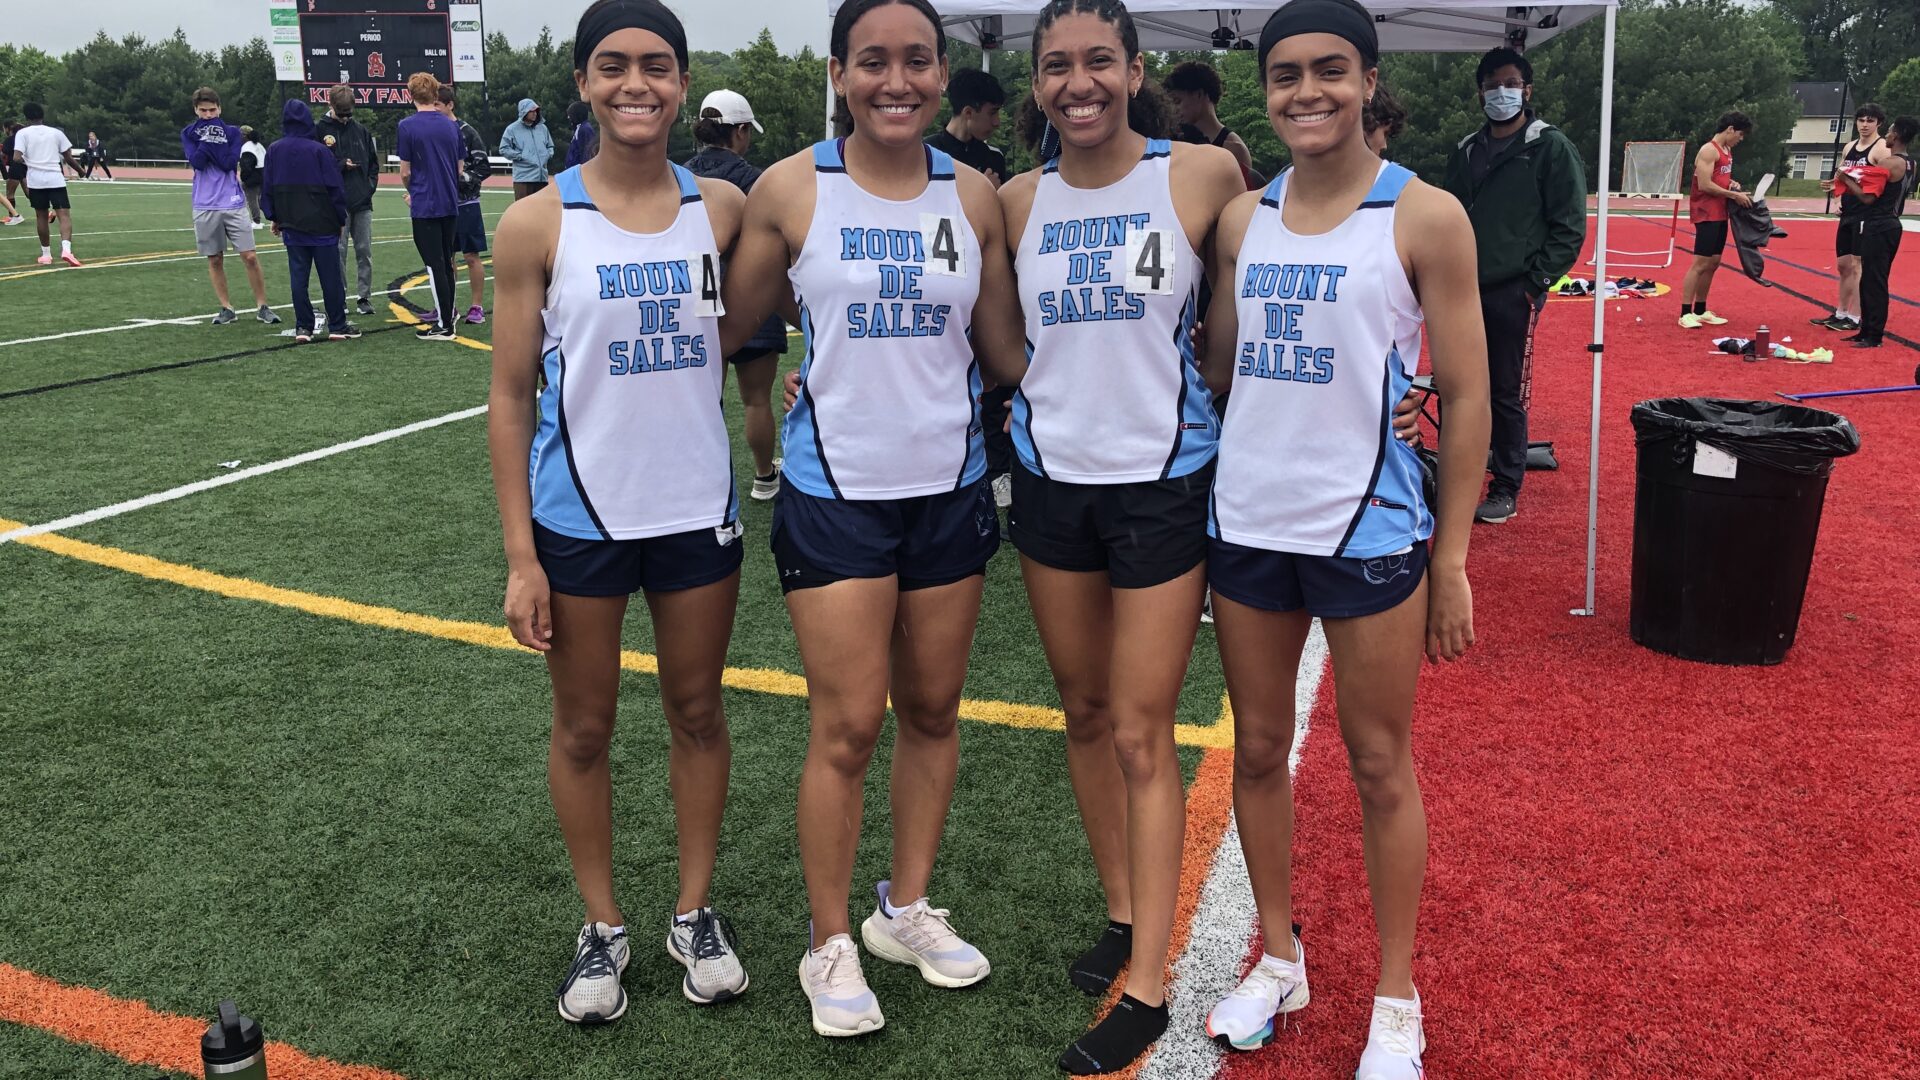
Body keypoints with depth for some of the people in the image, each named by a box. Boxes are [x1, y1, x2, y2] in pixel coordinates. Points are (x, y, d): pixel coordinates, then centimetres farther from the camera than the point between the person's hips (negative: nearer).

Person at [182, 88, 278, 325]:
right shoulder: (188, 133, 7)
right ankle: (226, 308, 14)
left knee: (249, 257, -4)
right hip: (205, 207, 1)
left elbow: (230, 163, -9)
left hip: (233, 205, -1)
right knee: (215, 260, 6)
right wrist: (209, 138, -12)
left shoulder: (232, 132, 5)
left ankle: (261, 306, 5)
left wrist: (210, 139, -11)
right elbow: (197, 161, -10)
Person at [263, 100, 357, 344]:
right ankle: (337, 326, 6)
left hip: (291, 226, 4)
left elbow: (267, 187, 9)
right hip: (322, 224, -4)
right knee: (330, 276, 3)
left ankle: (303, 327, 5)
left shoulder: (274, 152, 2)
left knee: (298, 276, 6)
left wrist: (274, 218, 19)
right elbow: (335, 187, -8)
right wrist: (340, 219, 3)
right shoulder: (319, 150, -10)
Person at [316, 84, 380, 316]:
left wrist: (371, 184, 3)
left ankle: (366, 298, 11)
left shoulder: (361, 130, 12)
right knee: (338, 252, -1)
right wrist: (341, 165, -14)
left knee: (365, 252, 5)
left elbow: (373, 161, 17)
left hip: (363, 202, 3)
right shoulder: (320, 130, 0)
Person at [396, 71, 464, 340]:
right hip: (450, 204, 5)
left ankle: (444, 326, 0)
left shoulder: (407, 126, -9)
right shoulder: (451, 126, 5)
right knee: (446, 262, 16)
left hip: (424, 207, -5)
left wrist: (411, 192, 13)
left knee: (435, 265, -2)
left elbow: (405, 172, -6)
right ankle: (447, 314, 25)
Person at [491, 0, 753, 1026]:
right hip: (579, 518, -1)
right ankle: (602, 925, 30)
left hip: (697, 510, 2)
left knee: (698, 712, 13)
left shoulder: (721, 208, -2)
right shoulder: (539, 223, -7)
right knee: (584, 727, 11)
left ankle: (696, 911, 32)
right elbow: (511, 396, -5)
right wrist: (520, 556, -7)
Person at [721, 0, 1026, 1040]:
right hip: (834, 493, -3)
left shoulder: (973, 196, 2)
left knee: (932, 711, 13)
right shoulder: (791, 191, -6)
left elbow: (1007, 353, 9)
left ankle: (908, 907, 33)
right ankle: (829, 945, 19)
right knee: (847, 727, -1)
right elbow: (730, 328, 3)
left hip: (949, 487, 3)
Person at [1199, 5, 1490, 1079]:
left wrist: (1452, 558, -7)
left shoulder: (1424, 217, -5)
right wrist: (1198, 506, 8)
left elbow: (1467, 397, -4)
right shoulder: (1241, 218, 7)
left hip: (1369, 528, -4)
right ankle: (1280, 960, 31)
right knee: (1259, 750, 13)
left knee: (1381, 765, 7)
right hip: (1248, 522, 4)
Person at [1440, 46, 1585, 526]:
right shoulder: (1466, 151, 12)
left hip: (1513, 293, -5)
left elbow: (1569, 226, -6)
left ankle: (1506, 490, 12)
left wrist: (1535, 282, -11)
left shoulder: (1551, 148, -4)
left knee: (1507, 394, 1)